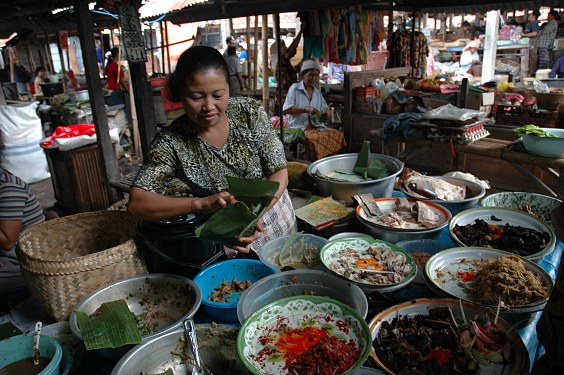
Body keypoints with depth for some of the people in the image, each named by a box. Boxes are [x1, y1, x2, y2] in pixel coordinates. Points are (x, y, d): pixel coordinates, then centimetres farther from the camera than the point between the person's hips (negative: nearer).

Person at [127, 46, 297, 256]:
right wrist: (201, 204, -35)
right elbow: (136, 202, -21)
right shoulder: (171, 142, -17)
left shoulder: (250, 112, -12)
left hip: (272, 213, 1)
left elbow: (279, 171, -10)